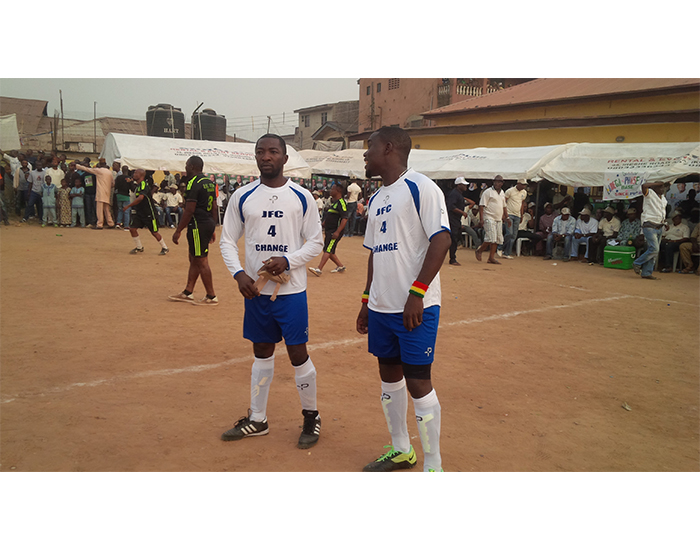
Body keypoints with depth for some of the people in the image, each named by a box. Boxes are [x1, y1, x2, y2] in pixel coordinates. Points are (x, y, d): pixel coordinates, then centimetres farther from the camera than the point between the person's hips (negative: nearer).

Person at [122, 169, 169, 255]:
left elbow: (140, 198, -34)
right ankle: (139, 248, 14)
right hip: (139, 212, 8)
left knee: (154, 232, 0)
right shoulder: (137, 185, 11)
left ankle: (165, 248, 17)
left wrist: (128, 206, -31)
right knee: (132, 228, -2)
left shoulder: (144, 185, -19)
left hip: (148, 213, -8)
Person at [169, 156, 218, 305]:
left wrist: (178, 231, -14)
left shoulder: (193, 183, -14)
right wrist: (213, 228, 22)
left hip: (198, 225, -10)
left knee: (201, 261, -3)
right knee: (194, 259, 16)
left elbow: (189, 210, -19)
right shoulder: (210, 182, 13)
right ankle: (187, 293, 24)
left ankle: (211, 297, 2)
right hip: (208, 224, 10)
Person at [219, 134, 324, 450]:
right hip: (255, 289, 3)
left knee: (298, 353, 1)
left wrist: (287, 261, -16)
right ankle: (257, 420, 29)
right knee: (262, 352, 14)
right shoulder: (242, 196, 3)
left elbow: (316, 242, 0)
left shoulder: (301, 197, -2)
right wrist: (238, 273, -9)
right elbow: (227, 240, 7)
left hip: (291, 290, -3)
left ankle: (311, 416, 22)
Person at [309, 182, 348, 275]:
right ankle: (340, 266, 25)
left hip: (335, 231, -10)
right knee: (328, 250, 14)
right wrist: (323, 224, 21)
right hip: (329, 230, 10)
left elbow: (345, 219, -23)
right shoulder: (333, 202, 15)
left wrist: (337, 232, -28)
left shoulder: (341, 203, -15)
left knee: (328, 250, -15)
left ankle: (319, 269, -22)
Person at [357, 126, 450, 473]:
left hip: (416, 307, -8)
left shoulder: (420, 187, -10)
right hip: (381, 307, 8)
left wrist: (416, 293, -22)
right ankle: (401, 451, 34)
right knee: (389, 374, 16)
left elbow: (441, 240, -17)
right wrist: (367, 300, 18)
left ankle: (433, 468, 13)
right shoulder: (376, 199, 16)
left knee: (418, 382, -3)